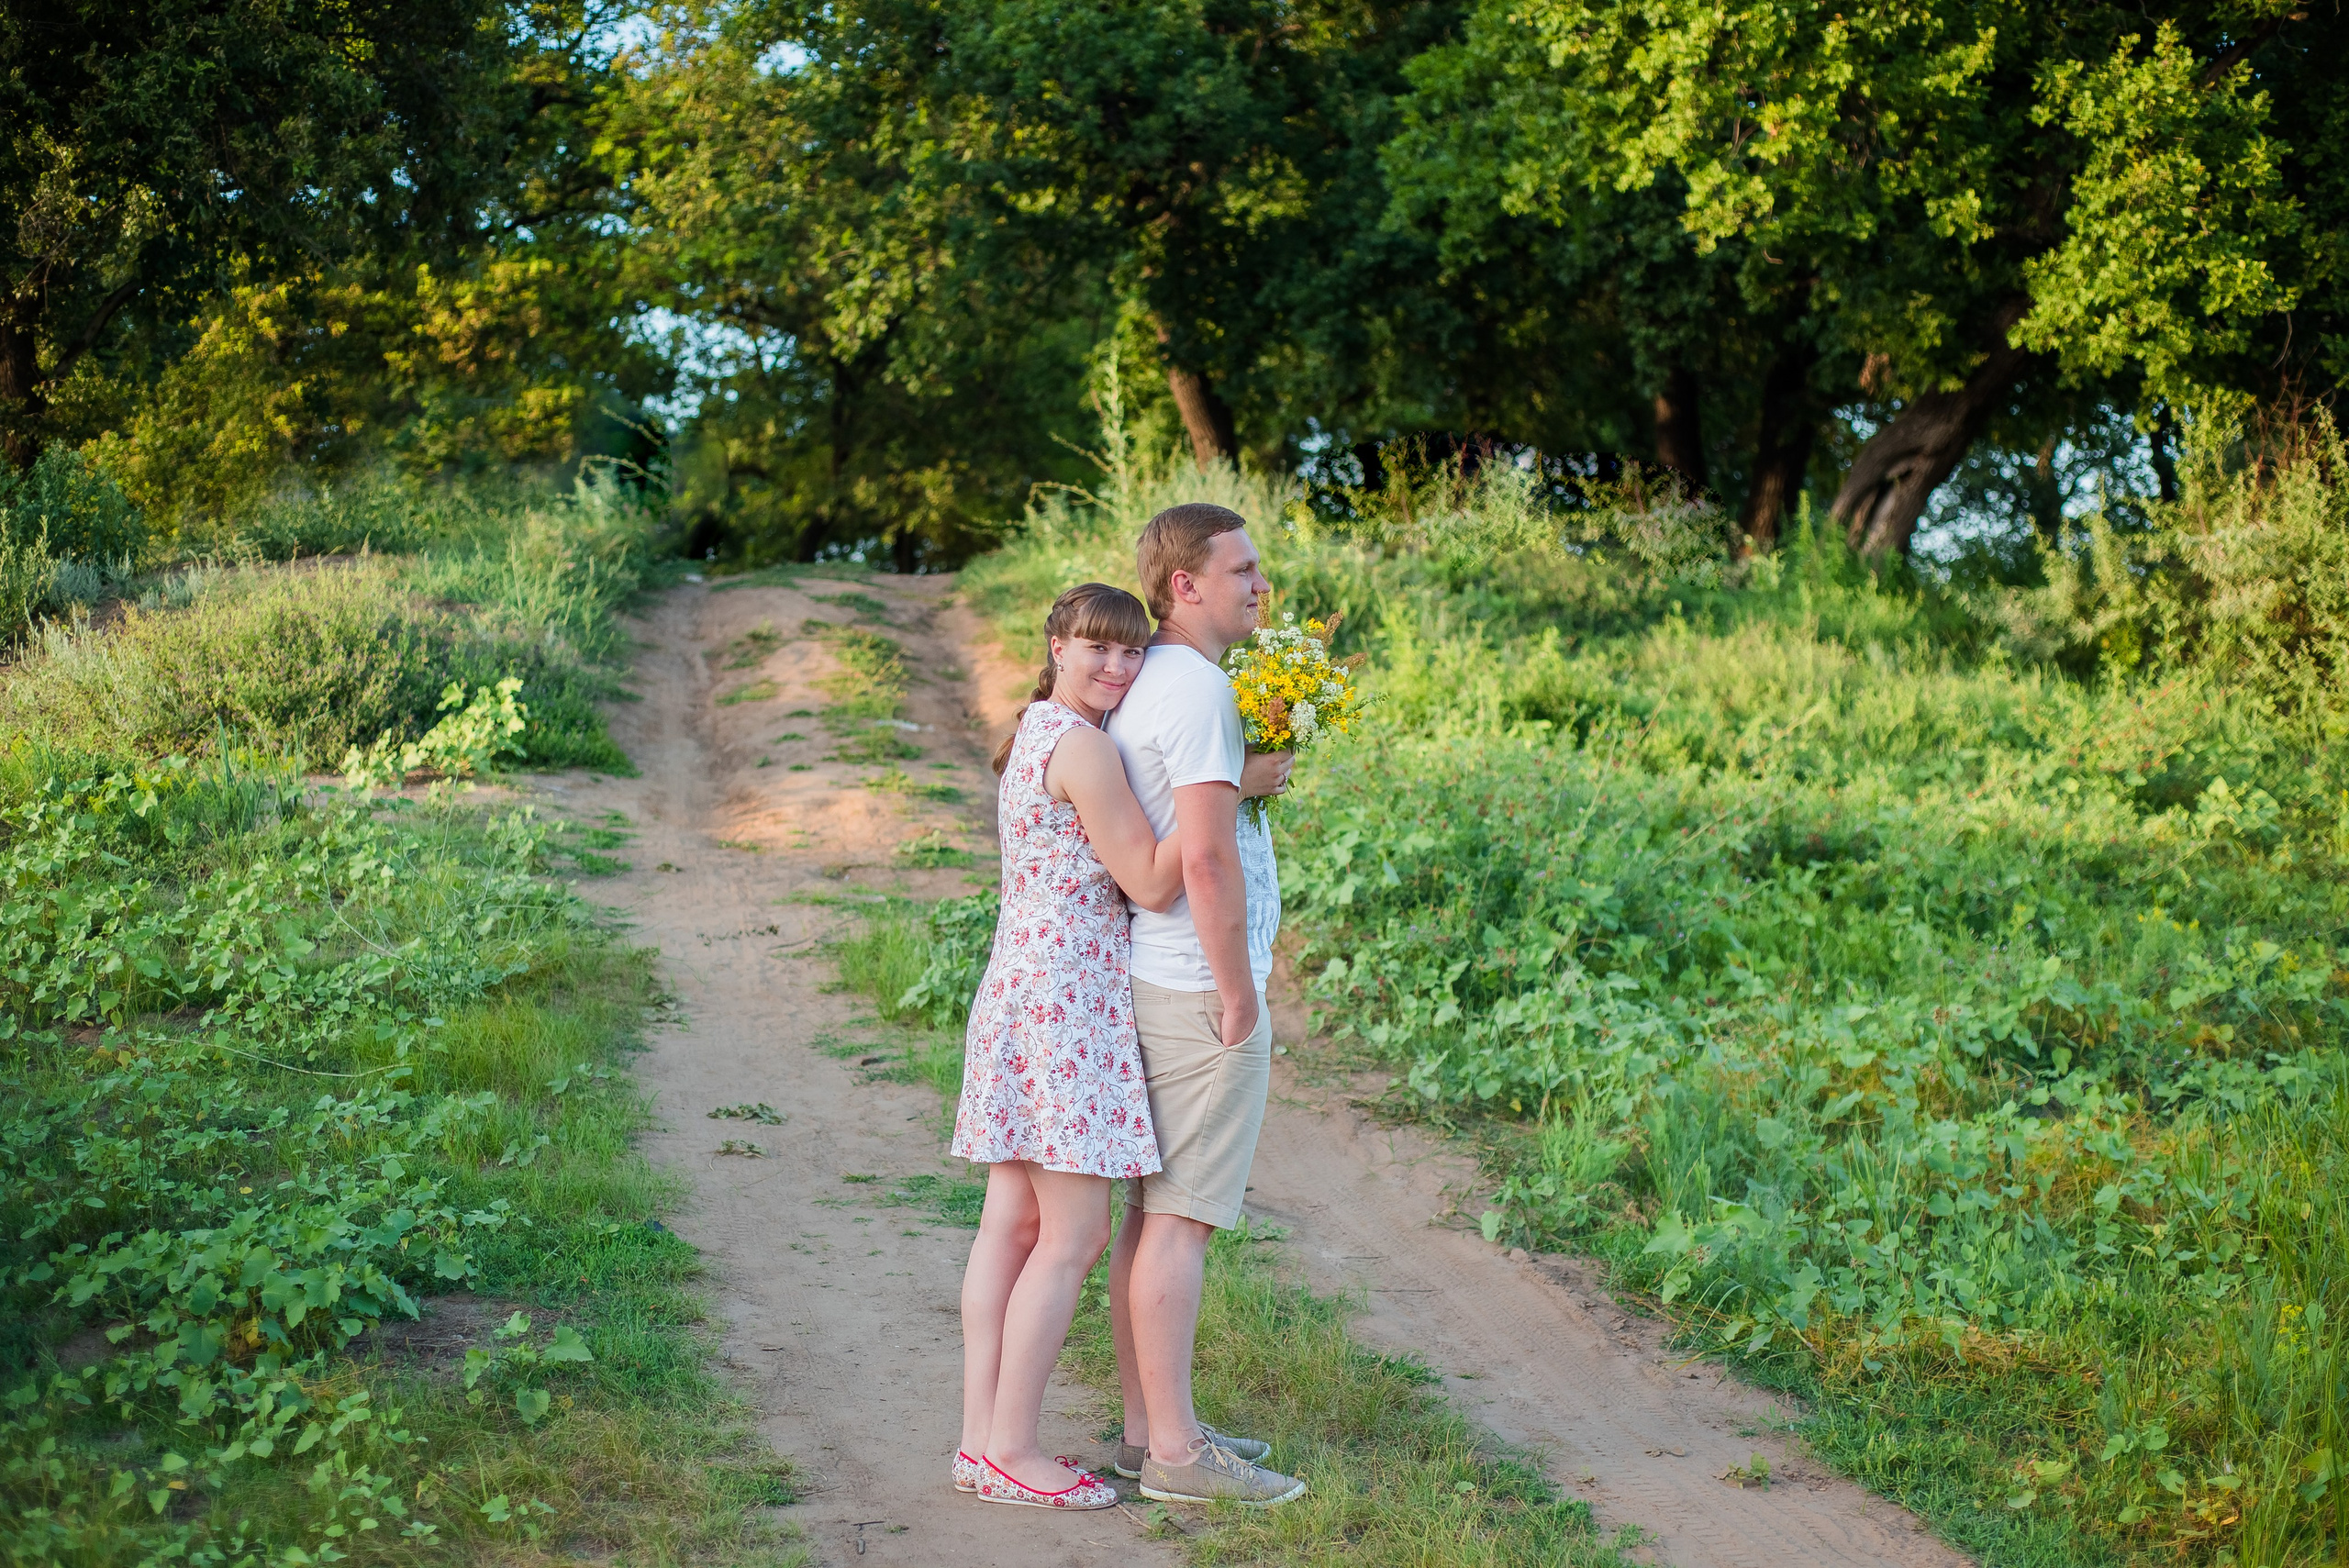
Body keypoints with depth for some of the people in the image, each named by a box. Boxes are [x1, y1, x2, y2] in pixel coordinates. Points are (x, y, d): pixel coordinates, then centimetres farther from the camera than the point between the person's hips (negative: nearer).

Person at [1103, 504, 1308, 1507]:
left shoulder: (1141, 684, 13)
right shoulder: (1198, 691, -17)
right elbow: (1207, 858, -22)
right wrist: (1237, 992, -16)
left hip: (1153, 984, 10)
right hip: (1199, 991, -10)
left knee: (1154, 1212, 12)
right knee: (1179, 1219, -5)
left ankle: (1149, 1429, 19)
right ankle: (1174, 1452, 0)